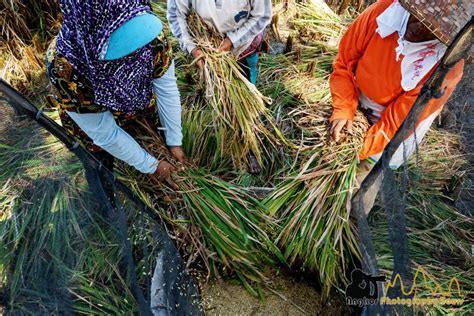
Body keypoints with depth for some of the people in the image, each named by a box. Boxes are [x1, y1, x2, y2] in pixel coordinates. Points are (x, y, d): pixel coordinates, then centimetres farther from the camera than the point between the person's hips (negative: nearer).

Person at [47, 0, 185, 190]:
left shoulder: (151, 34, -34)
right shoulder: (65, 70, -41)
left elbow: (167, 90, -22)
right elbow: (106, 135, -30)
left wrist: (174, 142, -16)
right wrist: (151, 166, -21)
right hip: (89, 121, -2)